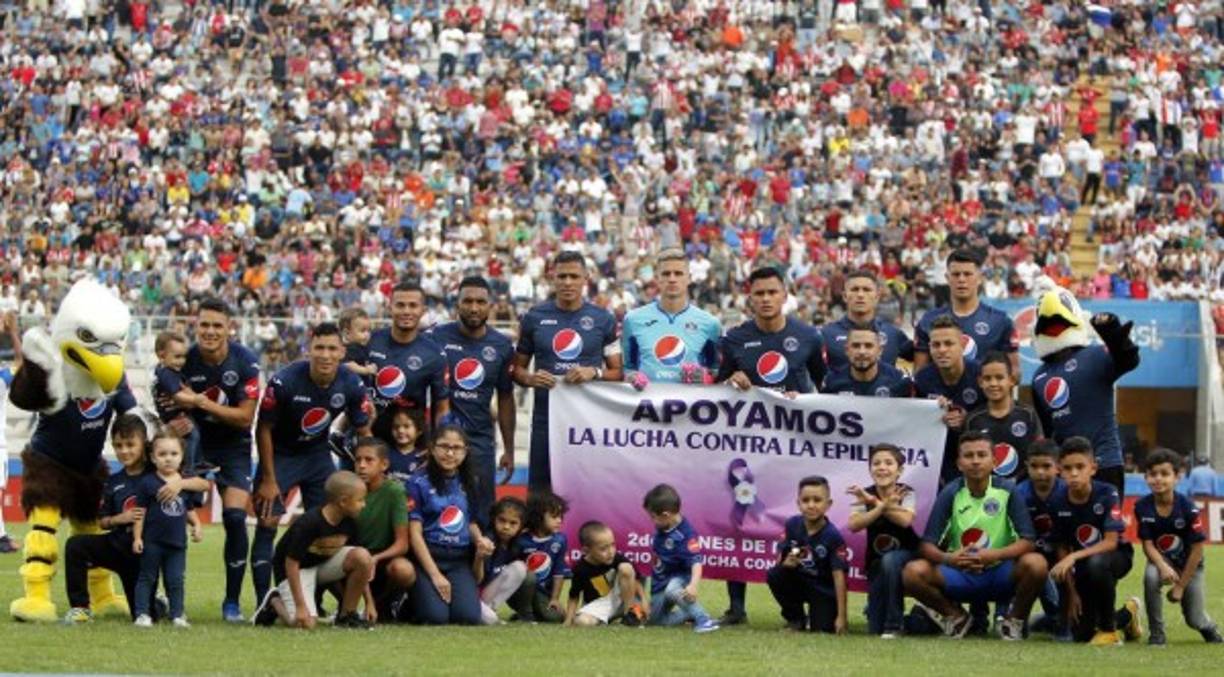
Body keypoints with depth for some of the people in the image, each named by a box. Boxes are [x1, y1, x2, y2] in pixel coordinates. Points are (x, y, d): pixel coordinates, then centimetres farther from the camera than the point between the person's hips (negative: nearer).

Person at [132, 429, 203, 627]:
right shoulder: (147, 483, -6)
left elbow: (189, 510, 17)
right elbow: (140, 512, -6)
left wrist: (196, 526, 0)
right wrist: (137, 537, -9)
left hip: (177, 543, 3)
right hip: (152, 542, -3)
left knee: (175, 580, 7)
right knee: (147, 578, 4)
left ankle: (177, 615, 13)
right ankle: (142, 613, 7)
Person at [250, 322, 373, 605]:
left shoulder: (351, 385, -16)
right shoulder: (284, 381, -26)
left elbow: (364, 432, -1)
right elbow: (263, 429, -15)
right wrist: (269, 480, -13)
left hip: (318, 454, 4)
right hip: (280, 453, -4)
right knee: (268, 522, -12)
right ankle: (263, 603, -8)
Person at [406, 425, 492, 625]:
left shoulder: (468, 484, 12)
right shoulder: (419, 483, -3)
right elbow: (415, 533, -6)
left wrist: (480, 539, -4)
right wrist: (435, 575, -12)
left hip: (460, 560, 4)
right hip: (427, 556, -4)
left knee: (469, 617, -19)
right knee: (436, 617, -22)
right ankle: (408, 602, 12)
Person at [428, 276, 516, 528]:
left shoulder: (502, 346, 6)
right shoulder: (436, 338, -3)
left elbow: (505, 399, 14)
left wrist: (509, 449, 13)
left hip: (480, 438, 2)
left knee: (481, 516, 2)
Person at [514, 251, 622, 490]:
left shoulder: (602, 320, 5)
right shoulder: (535, 318, 7)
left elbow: (618, 372, 7)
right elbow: (518, 369, 12)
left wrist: (594, 373, -12)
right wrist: (530, 378, -10)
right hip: (546, 415, 1)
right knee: (540, 491, 1)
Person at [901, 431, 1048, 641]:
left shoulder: (1007, 491, -6)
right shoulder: (950, 494, -4)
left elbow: (1027, 541, -13)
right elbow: (926, 545, -8)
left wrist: (994, 555, -30)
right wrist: (947, 558, -31)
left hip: (1001, 575, -1)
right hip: (960, 575, 1)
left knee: (1035, 564, -32)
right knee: (913, 572, -25)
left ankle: (1015, 620, -2)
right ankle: (956, 616, 5)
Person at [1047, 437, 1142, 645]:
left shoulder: (1107, 494, -21)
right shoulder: (1060, 505, -11)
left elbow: (1111, 542, -25)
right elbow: (1062, 550, -4)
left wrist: (1074, 557, -36)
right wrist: (1072, 594, -7)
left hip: (1117, 556, -4)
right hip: (1082, 566, 4)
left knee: (1096, 563, -41)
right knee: (1081, 634, -2)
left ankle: (1109, 629, -20)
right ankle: (1126, 615, 31)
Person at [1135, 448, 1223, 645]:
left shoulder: (1188, 508, -23)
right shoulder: (1143, 507, -16)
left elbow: (1197, 549, -16)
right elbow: (1148, 544, -13)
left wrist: (1181, 586, -15)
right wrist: (1163, 567, -34)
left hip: (1189, 565, -1)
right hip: (1161, 560, 1)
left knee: (1196, 620, -3)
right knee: (1150, 576, -35)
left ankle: (1208, 626, 38)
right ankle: (1156, 632, -17)